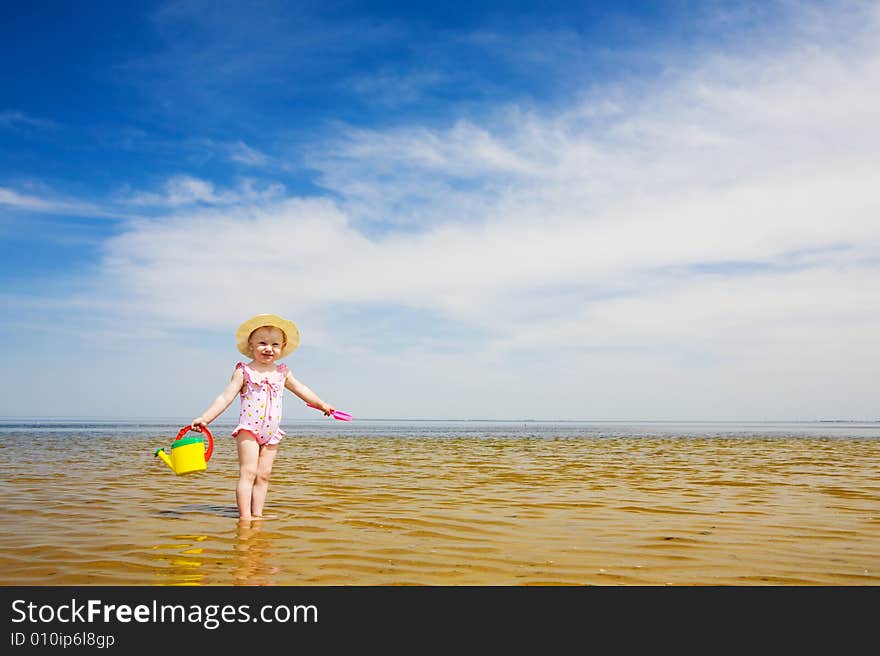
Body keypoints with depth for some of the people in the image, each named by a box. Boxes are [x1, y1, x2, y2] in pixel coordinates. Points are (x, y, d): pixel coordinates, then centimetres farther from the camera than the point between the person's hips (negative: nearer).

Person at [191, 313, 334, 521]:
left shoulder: (282, 373, 9)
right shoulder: (244, 372, -4)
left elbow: (300, 389, 24)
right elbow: (226, 397, -9)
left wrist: (322, 405, 33)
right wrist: (205, 418, -19)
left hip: (272, 433, 5)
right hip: (249, 429, -5)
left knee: (263, 475, 6)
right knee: (248, 472, -11)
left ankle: (257, 514, 11)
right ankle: (244, 517, -9)